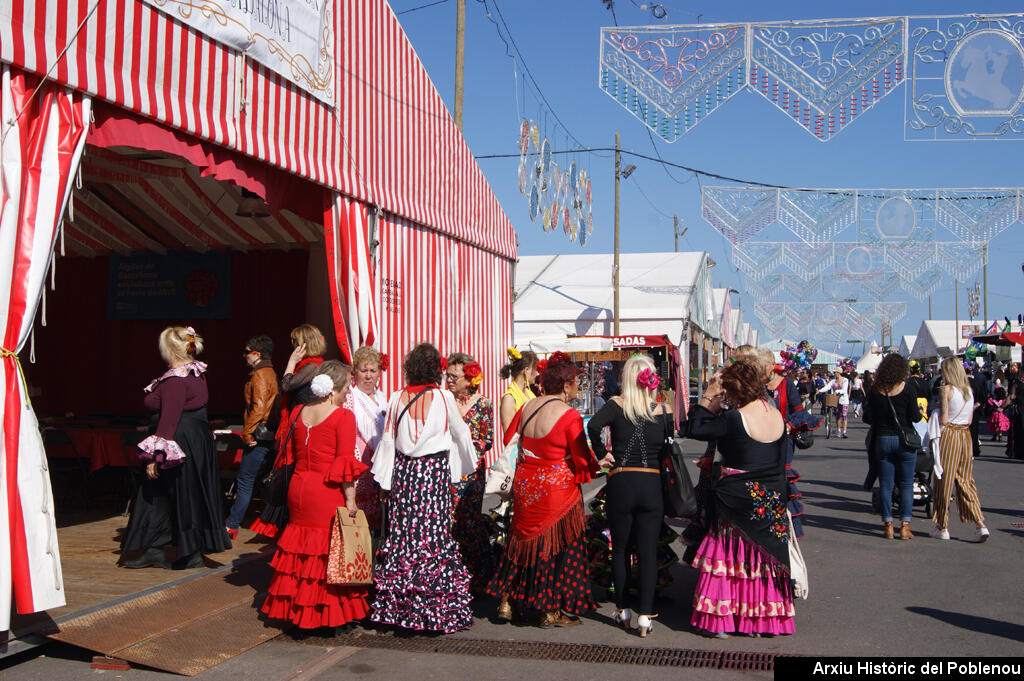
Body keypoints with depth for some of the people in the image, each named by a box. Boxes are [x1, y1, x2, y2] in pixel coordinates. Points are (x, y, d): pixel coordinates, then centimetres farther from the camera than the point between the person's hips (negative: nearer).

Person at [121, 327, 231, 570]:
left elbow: (169, 420, -23)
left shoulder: (175, 380, -19)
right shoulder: (196, 374, 10)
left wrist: (154, 457, -22)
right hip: (198, 444, 9)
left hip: (179, 446, -9)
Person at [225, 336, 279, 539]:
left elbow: (259, 406, -23)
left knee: (245, 481, -5)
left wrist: (247, 432, -18)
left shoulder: (260, 375, -13)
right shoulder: (270, 373, 16)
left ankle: (231, 526, -1)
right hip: (268, 435, 10)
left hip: (257, 436, -10)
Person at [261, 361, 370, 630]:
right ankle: (327, 614, 6)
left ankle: (296, 610, 23)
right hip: (327, 496, -6)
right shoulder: (343, 416, -12)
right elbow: (345, 462, -15)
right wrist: (350, 499, -12)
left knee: (299, 551, 15)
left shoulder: (300, 413, 7)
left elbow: (291, 454, 14)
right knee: (328, 552, 2)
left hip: (298, 489, 6)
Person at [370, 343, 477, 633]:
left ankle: (396, 607, 15)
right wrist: (468, 465, 25)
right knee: (434, 533, 0)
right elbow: (460, 433, 8)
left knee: (402, 533, 8)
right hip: (435, 471, -2)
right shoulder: (444, 398, -5)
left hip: (403, 471, 2)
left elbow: (388, 440, 5)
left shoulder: (397, 399, 0)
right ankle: (438, 607, 3)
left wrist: (384, 480, 12)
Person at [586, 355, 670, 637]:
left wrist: (601, 455, -7)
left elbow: (593, 425, -20)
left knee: (620, 550, 14)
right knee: (648, 551, 4)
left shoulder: (617, 404, -4)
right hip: (652, 484, 1)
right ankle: (645, 616, 1)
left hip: (621, 484, -1)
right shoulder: (663, 410, 1)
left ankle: (623, 610, 23)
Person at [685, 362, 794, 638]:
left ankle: (720, 621, 10)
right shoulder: (776, 414, 0)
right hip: (772, 500, 6)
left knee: (727, 555, 5)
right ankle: (759, 621, 23)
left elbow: (694, 429, -12)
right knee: (764, 556, 14)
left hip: (739, 499, -6)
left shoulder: (736, 418, -20)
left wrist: (708, 398, -3)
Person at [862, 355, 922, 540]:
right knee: (906, 484, 7)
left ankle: (888, 525, 7)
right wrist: (920, 412, 13)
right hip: (904, 441, -2)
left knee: (886, 485, 8)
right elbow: (915, 417, -8)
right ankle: (905, 526, 4)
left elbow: (867, 417, -1)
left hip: (882, 440, 2)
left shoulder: (875, 390, -2)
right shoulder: (907, 389, -9)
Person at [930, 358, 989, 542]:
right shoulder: (969, 390, 8)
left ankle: (942, 527, 9)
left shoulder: (946, 389, -12)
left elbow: (943, 420, -15)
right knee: (966, 480, 10)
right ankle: (979, 523, -2)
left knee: (944, 481, 3)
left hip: (948, 435, -6)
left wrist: (937, 407, 2)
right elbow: (970, 419, 13)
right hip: (965, 435, 6)